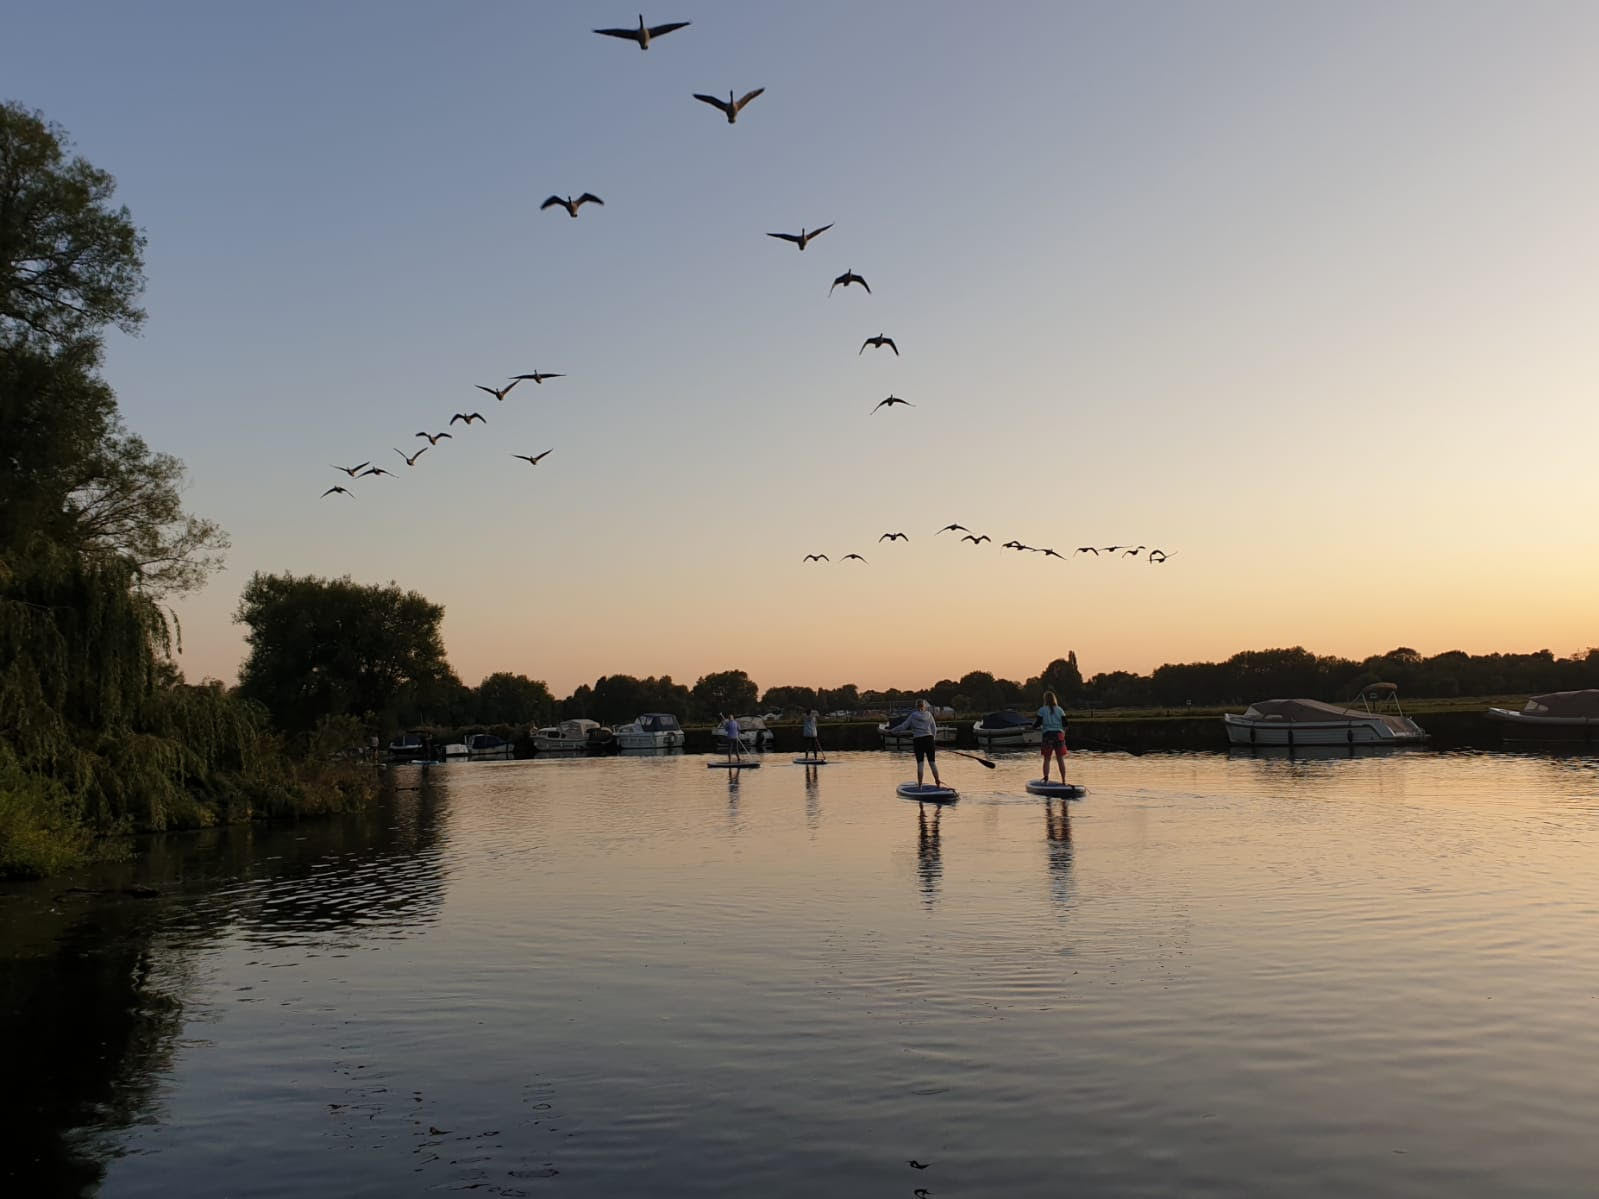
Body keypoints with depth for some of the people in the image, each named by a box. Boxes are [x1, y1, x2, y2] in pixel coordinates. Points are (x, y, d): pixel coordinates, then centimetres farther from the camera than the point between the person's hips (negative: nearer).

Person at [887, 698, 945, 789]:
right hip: (929, 738, 1)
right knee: (932, 762, 6)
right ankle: (937, 782, 6)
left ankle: (919, 785, 0)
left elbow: (903, 726, -2)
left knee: (920, 763, 0)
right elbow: (934, 729, 8)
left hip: (918, 740, -1)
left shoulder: (913, 716, -2)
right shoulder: (929, 715, 5)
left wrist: (892, 730, 8)